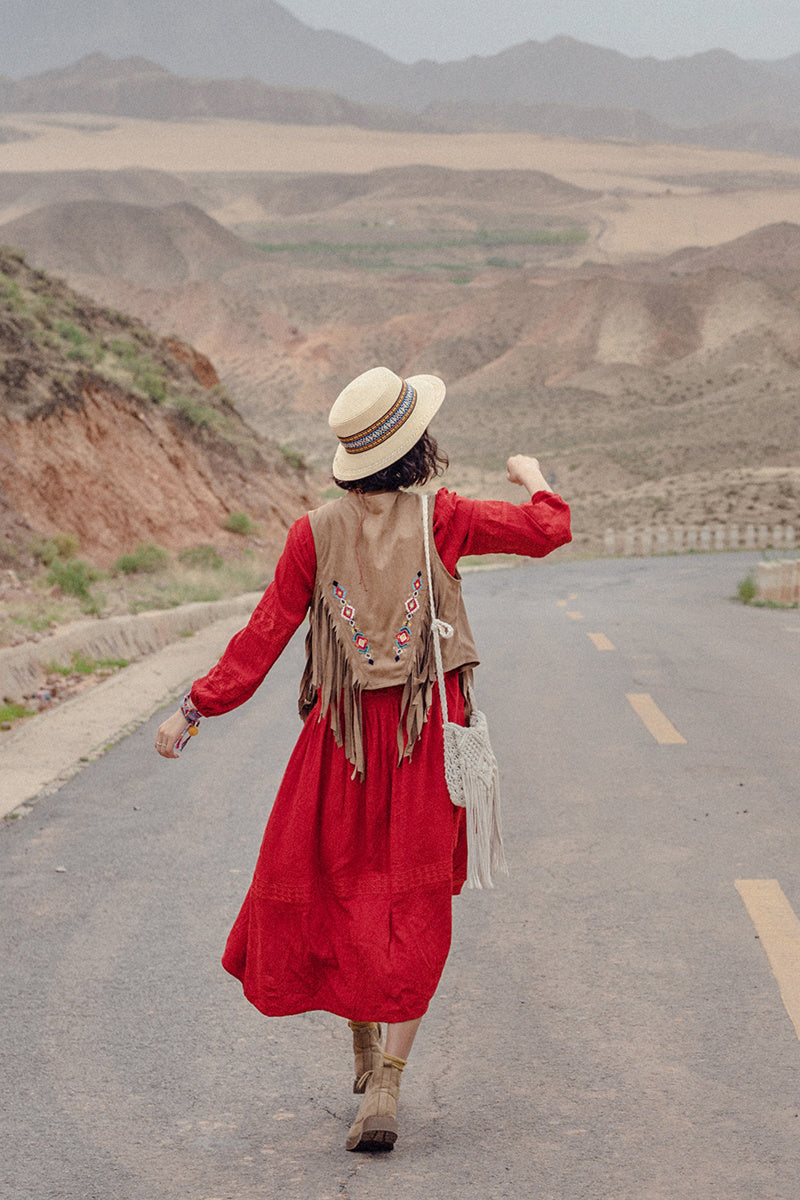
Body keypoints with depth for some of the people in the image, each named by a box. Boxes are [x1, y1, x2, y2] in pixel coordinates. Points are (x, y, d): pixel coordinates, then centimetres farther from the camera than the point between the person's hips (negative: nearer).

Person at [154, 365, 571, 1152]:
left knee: (334, 889, 19)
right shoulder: (441, 519, -8)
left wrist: (195, 710, 2)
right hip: (426, 733, -1)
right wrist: (533, 477, 21)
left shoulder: (314, 534, -6)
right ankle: (385, 1087, -4)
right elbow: (549, 529, -1)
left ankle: (364, 1045, 30)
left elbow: (265, 636, -5)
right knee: (413, 910, 4)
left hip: (342, 735, 1)